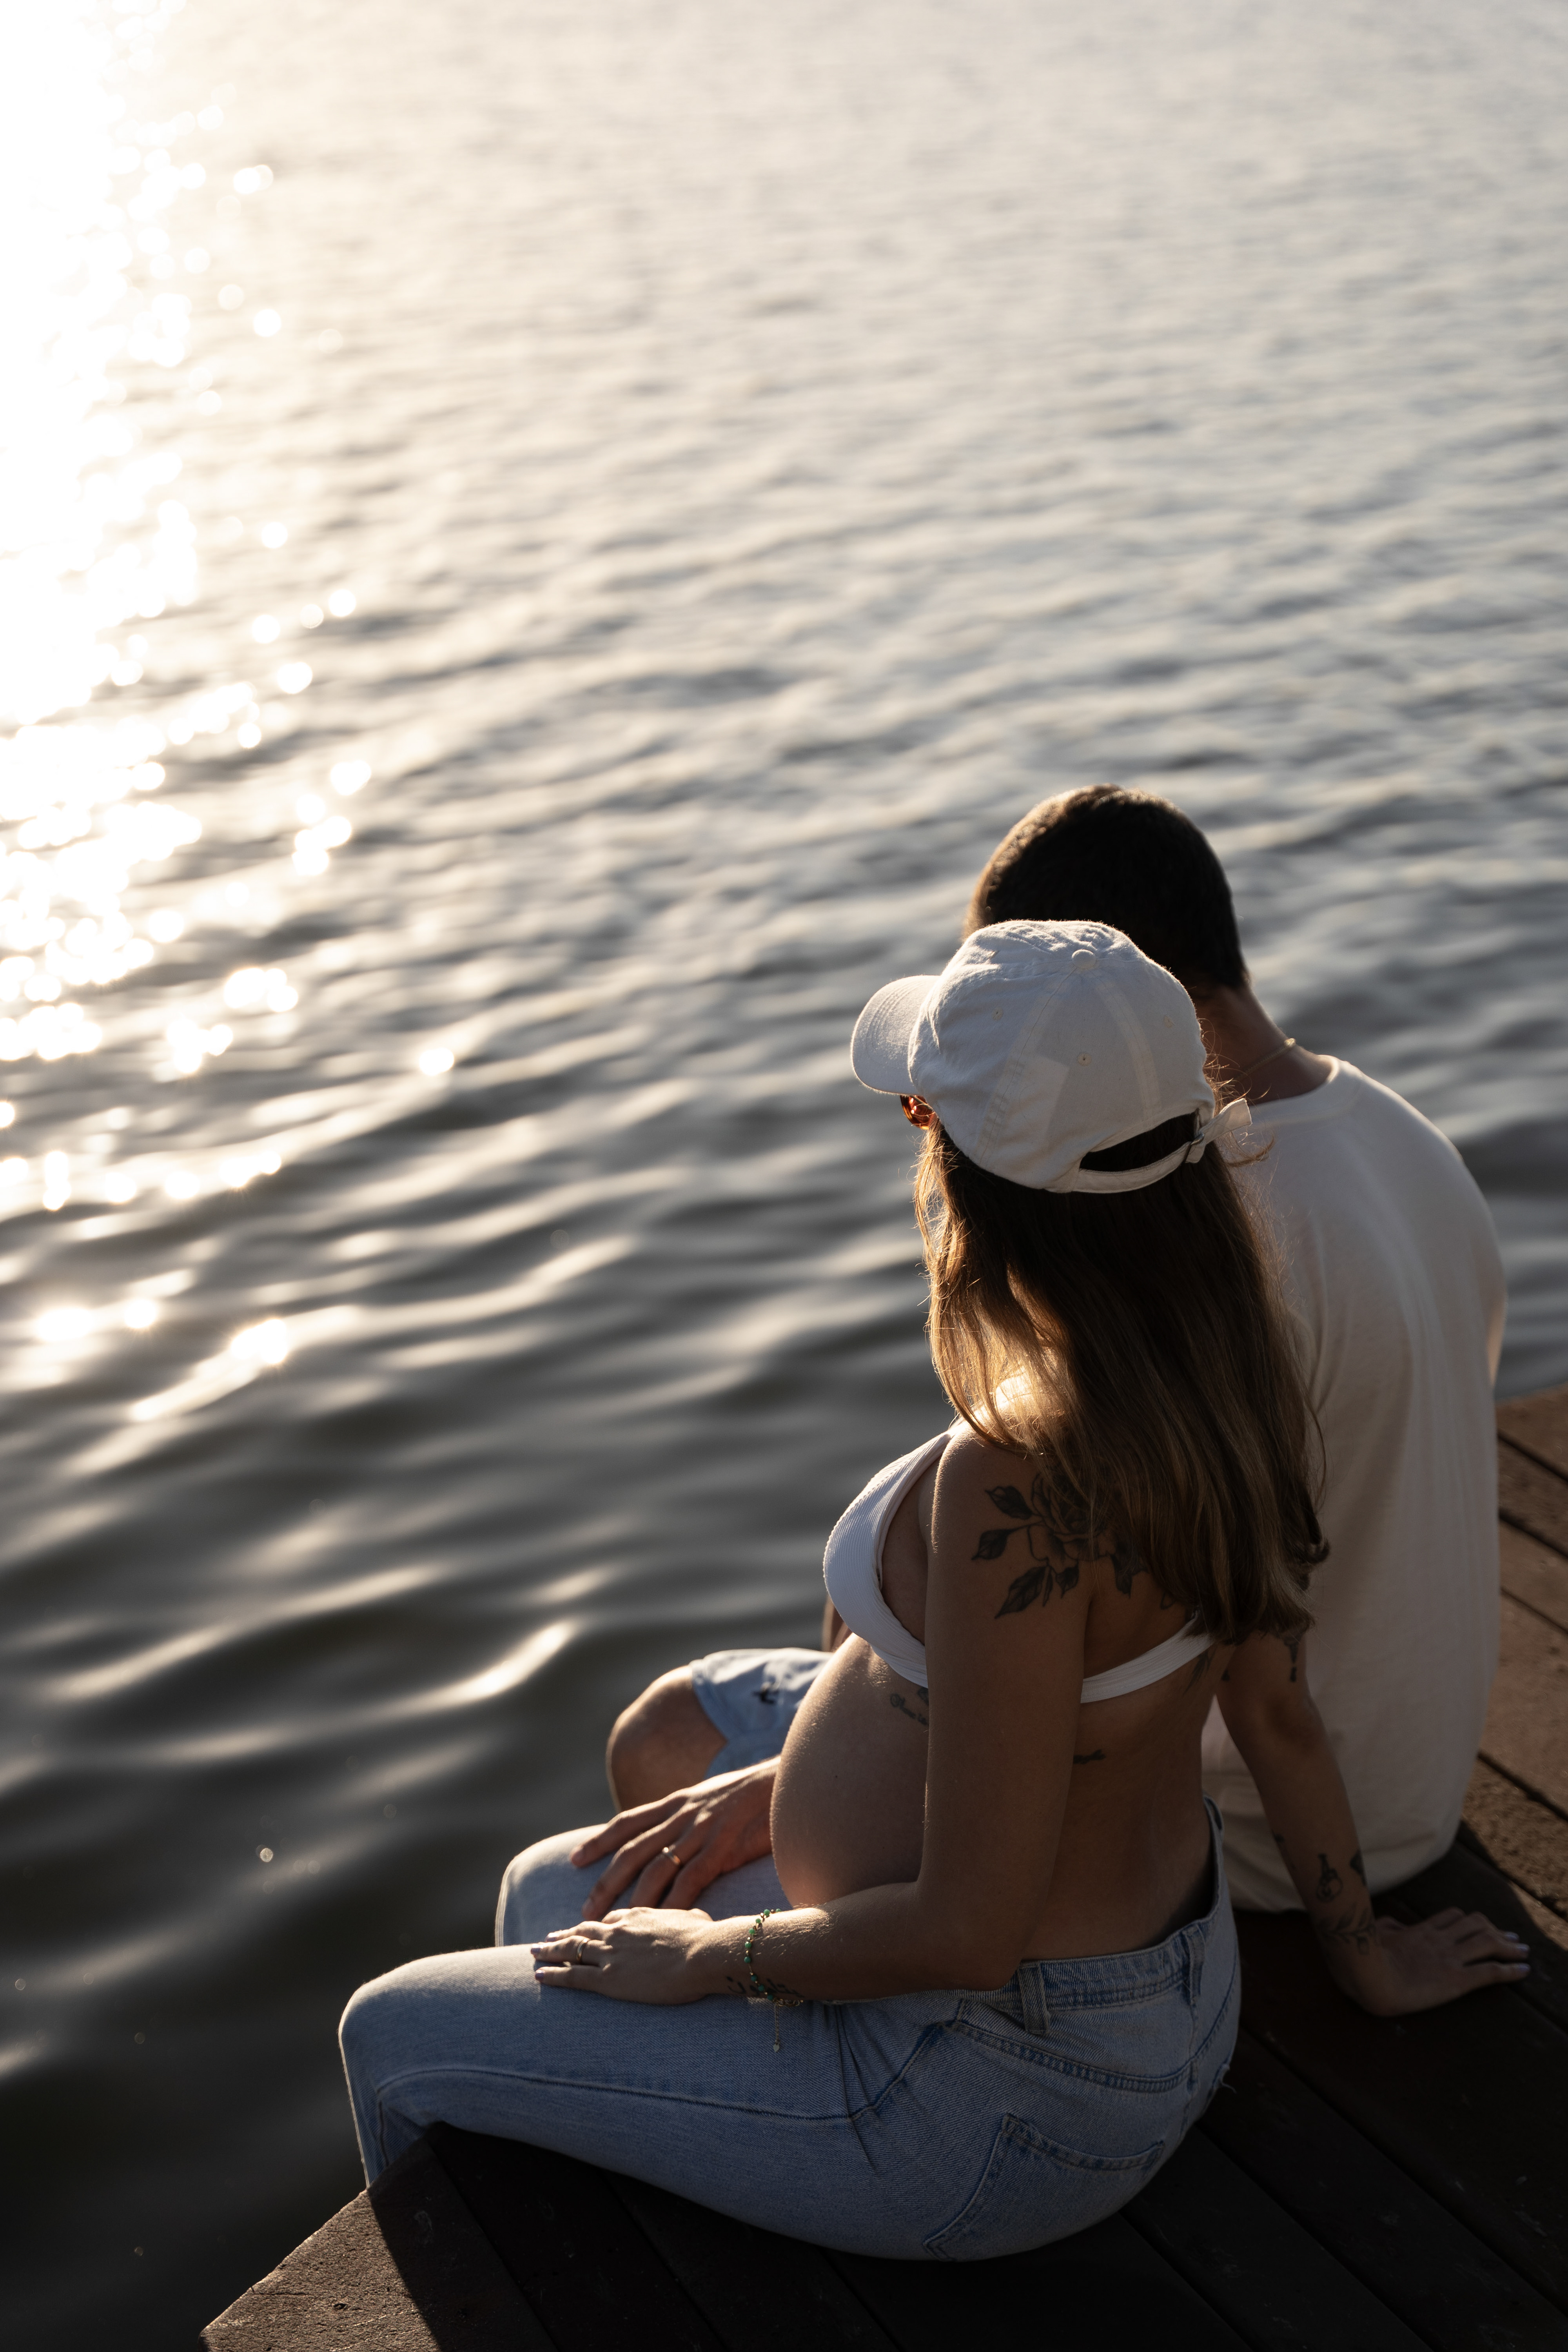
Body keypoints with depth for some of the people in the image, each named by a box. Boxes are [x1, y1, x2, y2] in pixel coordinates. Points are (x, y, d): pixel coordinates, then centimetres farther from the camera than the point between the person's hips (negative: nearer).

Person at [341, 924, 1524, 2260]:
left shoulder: (1017, 1484, -36)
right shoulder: (1226, 1373, -9)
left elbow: (965, 1931, -29)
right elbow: (1277, 1711, 3)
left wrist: (707, 1958, -12)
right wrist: (1366, 1955, 18)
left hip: (988, 2099, -8)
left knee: (395, 2034, 9)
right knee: (549, 1895, 27)